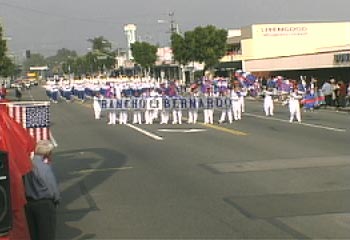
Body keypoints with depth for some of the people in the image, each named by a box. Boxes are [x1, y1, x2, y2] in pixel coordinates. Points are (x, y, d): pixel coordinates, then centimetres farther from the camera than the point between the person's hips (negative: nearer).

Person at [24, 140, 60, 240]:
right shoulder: (45, 167, -20)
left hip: (28, 202, 6)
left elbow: (25, 185, 0)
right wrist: (57, 199, 3)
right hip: (44, 204, -6)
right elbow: (53, 188, -15)